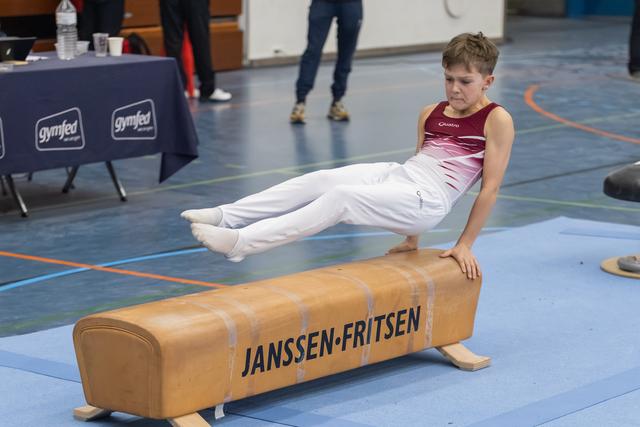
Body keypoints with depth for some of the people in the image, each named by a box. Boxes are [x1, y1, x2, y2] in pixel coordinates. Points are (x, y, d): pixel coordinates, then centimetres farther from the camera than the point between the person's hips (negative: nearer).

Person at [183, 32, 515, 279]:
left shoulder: (496, 120, -3)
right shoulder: (431, 114, 17)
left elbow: (490, 186, -5)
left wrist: (465, 245, -6)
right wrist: (410, 238, 24)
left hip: (426, 200, -7)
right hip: (397, 174, 7)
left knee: (342, 198, -26)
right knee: (319, 180, -15)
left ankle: (242, 242, -34)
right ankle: (225, 216, -19)